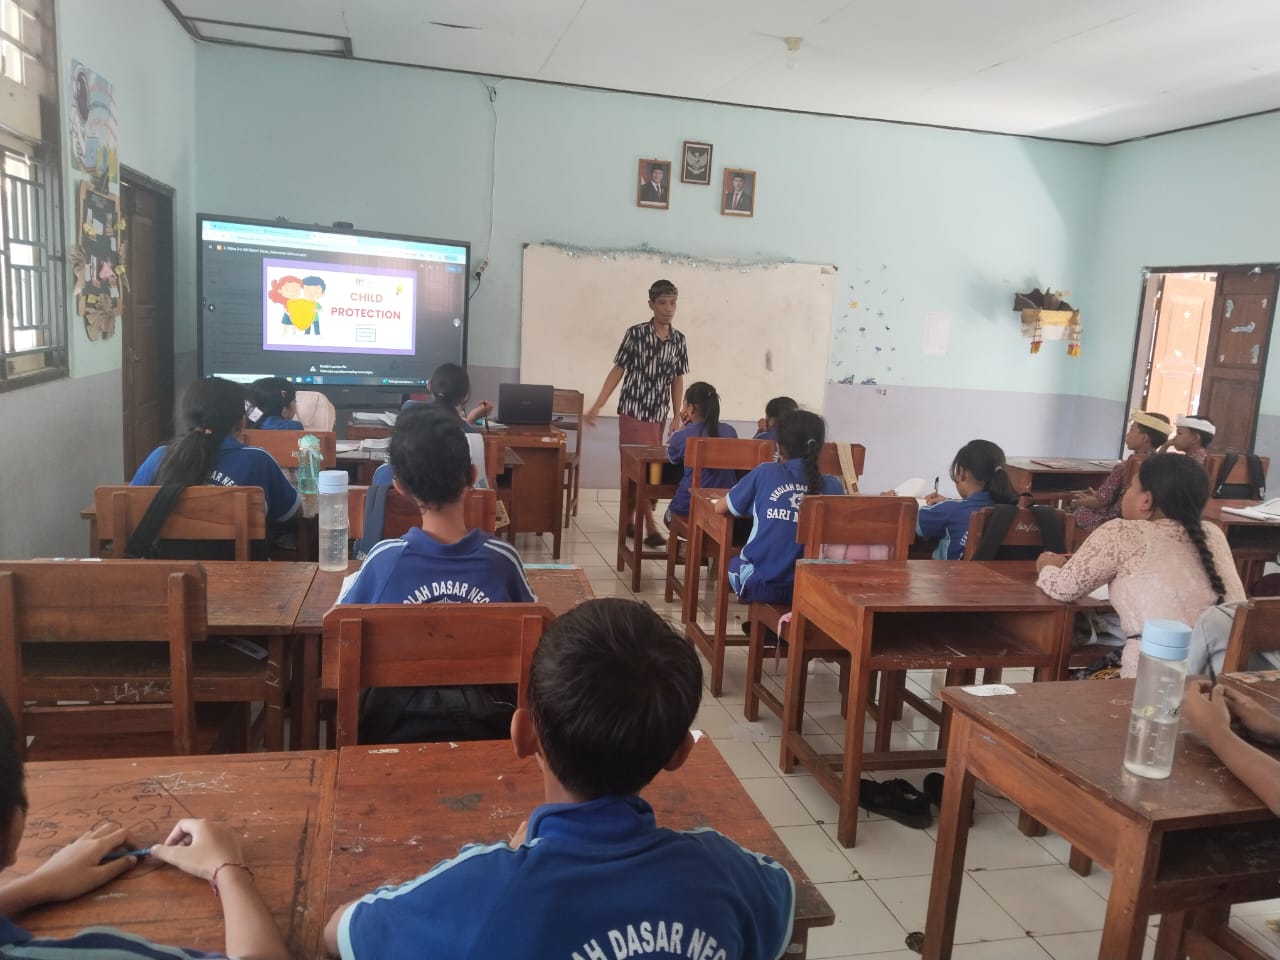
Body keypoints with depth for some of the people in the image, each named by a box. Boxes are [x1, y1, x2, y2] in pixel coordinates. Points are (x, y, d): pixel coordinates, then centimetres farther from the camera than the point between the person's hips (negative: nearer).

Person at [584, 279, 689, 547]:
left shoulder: (679, 340, 4)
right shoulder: (635, 333, -8)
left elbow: (677, 380, 10)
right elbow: (617, 371, -4)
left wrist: (677, 417, 8)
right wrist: (597, 406, -8)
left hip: (658, 416, 4)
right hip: (632, 412, -4)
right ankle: (650, 527, -5)